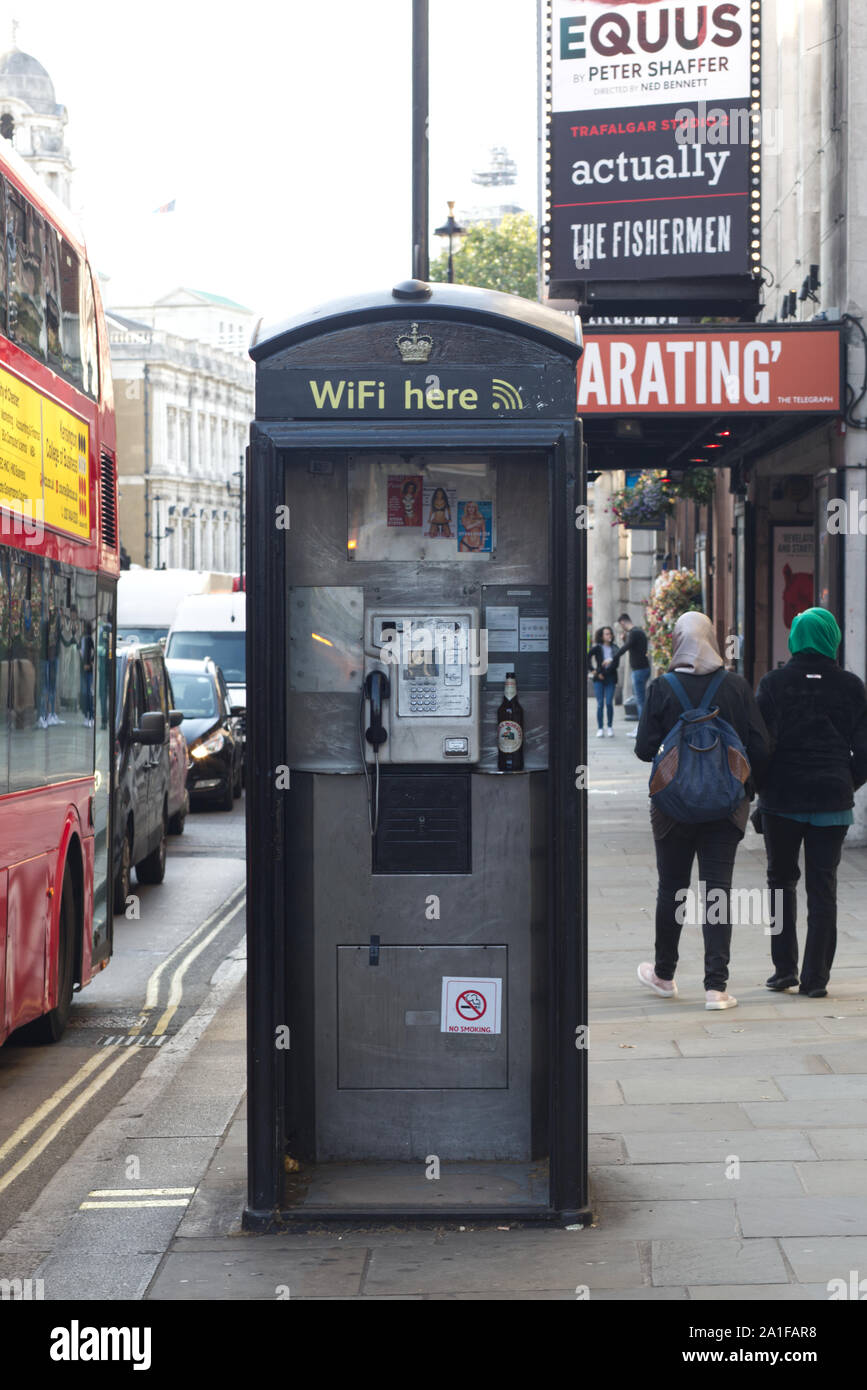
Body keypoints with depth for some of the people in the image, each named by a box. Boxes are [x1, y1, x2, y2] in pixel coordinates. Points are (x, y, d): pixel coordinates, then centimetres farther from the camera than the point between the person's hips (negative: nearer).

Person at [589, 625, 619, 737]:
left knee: (609, 703, -6)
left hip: (610, 678, 1)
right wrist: (593, 670, -6)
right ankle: (600, 728, 3)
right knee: (600, 703, -3)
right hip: (599, 679, -1)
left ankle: (610, 727, 7)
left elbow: (616, 664, 0)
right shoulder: (597, 648, 2)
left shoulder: (615, 649, 7)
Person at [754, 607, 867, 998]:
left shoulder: (773, 683, -4)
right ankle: (815, 977, 5)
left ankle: (784, 968, 12)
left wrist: (759, 791, 5)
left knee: (781, 879, 15)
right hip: (832, 801, 1)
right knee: (822, 886, 6)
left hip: (782, 799, -1)